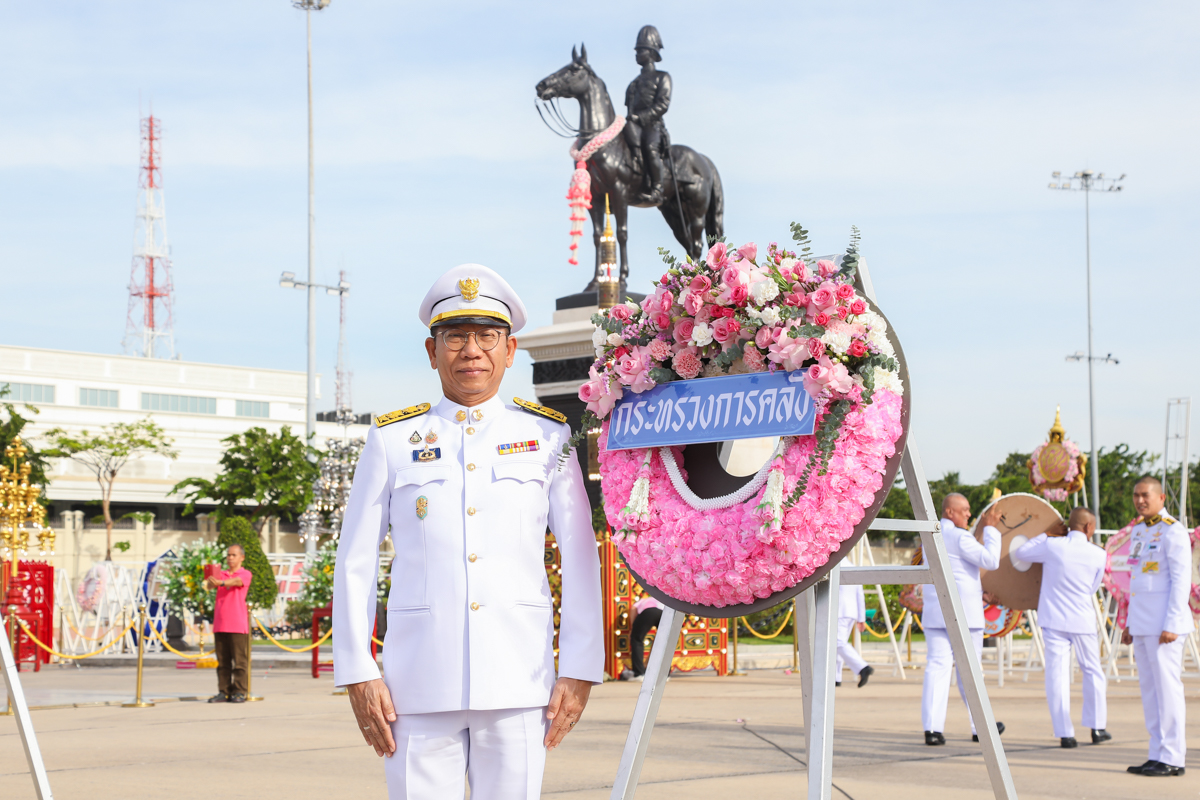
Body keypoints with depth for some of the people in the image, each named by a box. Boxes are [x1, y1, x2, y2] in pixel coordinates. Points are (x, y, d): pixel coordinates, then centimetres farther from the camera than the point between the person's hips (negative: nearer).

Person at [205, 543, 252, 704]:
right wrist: (210, 581, -29)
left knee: (239, 660, -5)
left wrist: (221, 582, -38)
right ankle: (224, 692, 9)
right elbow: (211, 584, -3)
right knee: (222, 661, 5)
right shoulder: (220, 574, 16)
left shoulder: (245, 574, 4)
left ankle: (239, 692, -2)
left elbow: (237, 582, -18)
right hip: (220, 624, 4)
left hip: (238, 624, -4)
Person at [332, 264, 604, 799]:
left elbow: (581, 559, 6)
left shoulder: (548, 437, 8)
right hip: (419, 687, 0)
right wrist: (358, 674, 1)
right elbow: (355, 562, 8)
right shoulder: (391, 440, 8)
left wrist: (579, 672, -1)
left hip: (517, 687, 0)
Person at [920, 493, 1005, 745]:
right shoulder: (960, 537, -11)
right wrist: (990, 528, -8)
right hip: (964, 614, -6)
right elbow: (991, 561, -17)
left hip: (934, 613, 6)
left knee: (937, 668, -2)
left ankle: (932, 728, -13)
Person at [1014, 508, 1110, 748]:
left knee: (1057, 674, 0)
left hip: (1054, 620, -1)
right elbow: (1093, 587, 9)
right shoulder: (1098, 554, -4)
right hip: (1083, 620, 1)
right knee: (1093, 672, 17)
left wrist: (1045, 535, 14)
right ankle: (1097, 727, 20)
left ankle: (1064, 733, -3)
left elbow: (1020, 553, 7)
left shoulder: (1052, 546, -8)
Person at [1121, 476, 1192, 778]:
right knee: (1149, 689, 9)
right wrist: (1129, 623, 19)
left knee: (1167, 687, -7)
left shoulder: (1173, 531, -10)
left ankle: (1173, 758, -4)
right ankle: (1158, 755, 13)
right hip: (1142, 623, 9)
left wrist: (1171, 625, -19)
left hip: (1164, 622, -9)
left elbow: (1182, 580, -14)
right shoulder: (1138, 530, 16)